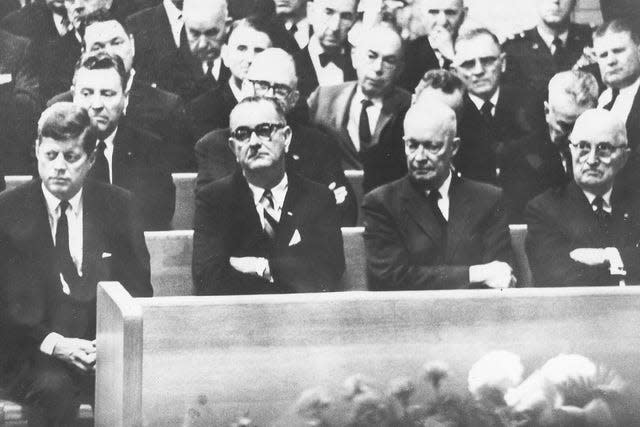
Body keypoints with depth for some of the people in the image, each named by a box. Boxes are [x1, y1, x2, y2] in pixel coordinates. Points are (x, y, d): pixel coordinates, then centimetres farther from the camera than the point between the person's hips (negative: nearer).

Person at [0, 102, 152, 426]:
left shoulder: (117, 205, 10)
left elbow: (139, 288, 10)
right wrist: (52, 343, -16)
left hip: (106, 346, 2)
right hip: (33, 353, -2)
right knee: (53, 387, -35)